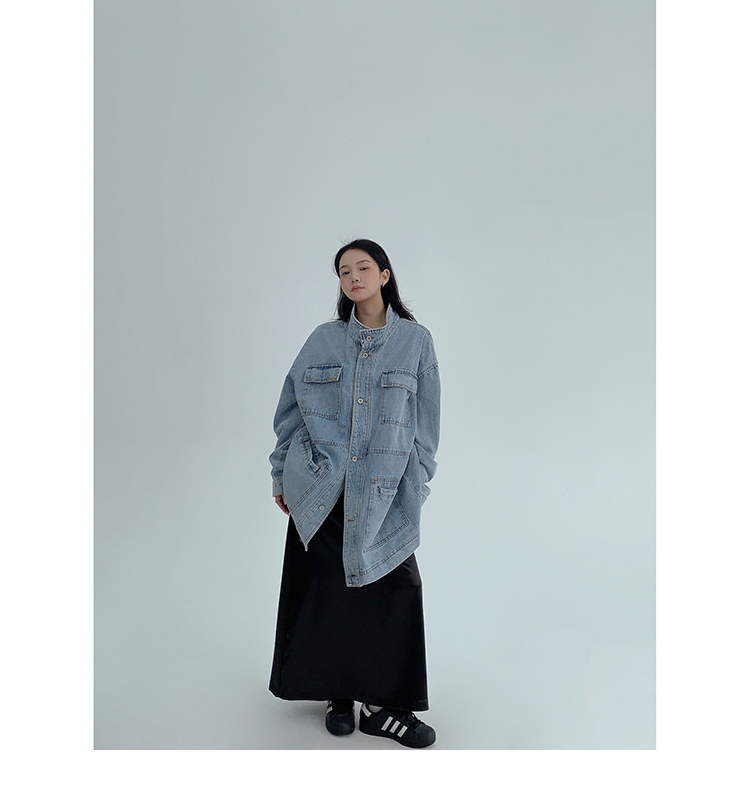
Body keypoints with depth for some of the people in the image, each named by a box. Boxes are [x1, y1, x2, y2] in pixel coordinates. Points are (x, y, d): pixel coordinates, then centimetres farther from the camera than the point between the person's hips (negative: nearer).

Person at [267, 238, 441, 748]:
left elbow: (425, 421, 3)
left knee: (398, 587, -4)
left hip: (383, 492, -1)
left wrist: (417, 485, 0)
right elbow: (291, 410, 10)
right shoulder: (324, 340, 6)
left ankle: (384, 706, 11)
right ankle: (338, 693, 24)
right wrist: (282, 476, 9)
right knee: (326, 589, 5)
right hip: (320, 489, 1)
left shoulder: (416, 340, 3)